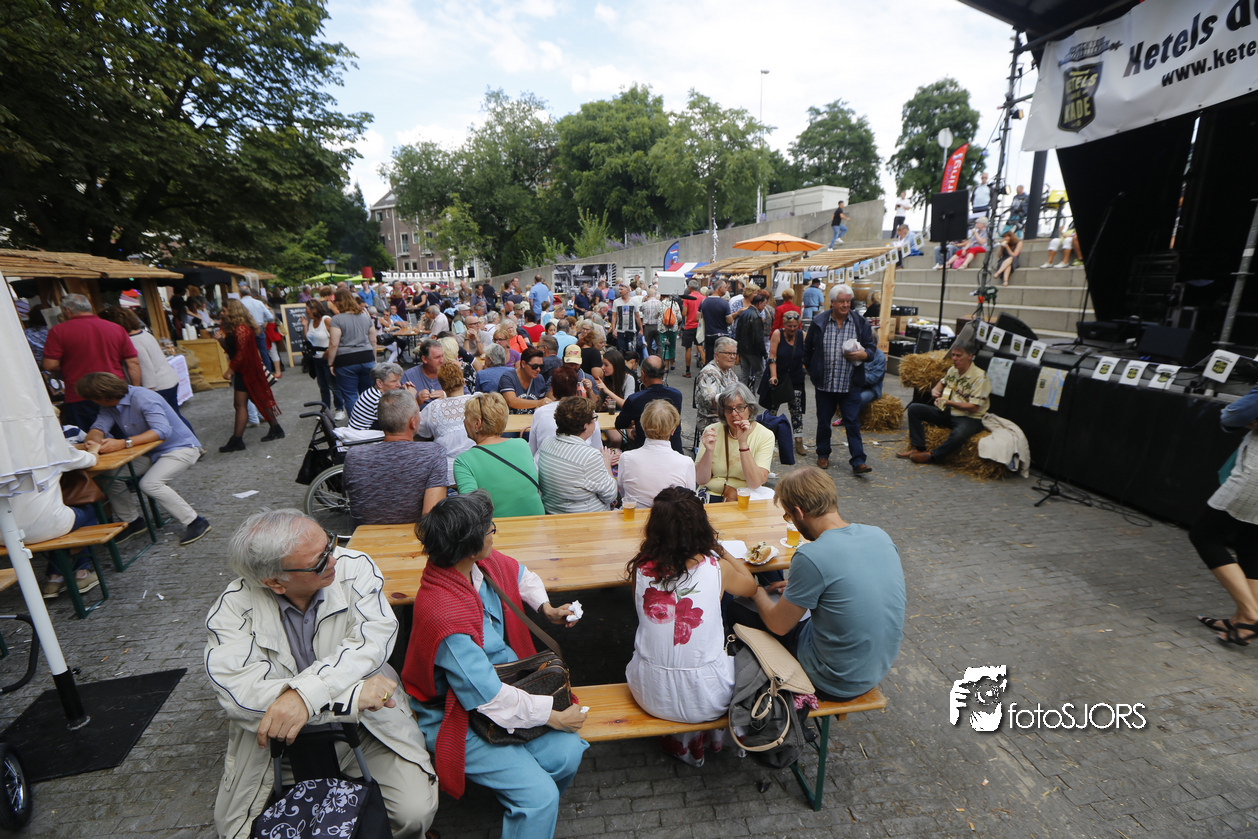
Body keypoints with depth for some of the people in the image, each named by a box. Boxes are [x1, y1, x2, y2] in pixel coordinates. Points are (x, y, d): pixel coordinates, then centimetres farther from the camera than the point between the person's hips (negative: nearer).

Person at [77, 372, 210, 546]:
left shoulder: (142, 398, -22)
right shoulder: (109, 405, 4)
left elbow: (163, 431, -34)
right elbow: (98, 428, -5)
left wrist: (123, 443, -41)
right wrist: (95, 440, -29)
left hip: (181, 448, -8)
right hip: (150, 453, 8)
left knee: (149, 483, -28)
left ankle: (196, 522, -16)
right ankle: (133, 521, 13)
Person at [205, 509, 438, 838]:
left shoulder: (354, 567, -13)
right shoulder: (233, 609, -14)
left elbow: (374, 640, -22)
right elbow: (241, 691, -25)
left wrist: (305, 692, -36)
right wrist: (353, 695, -29)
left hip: (366, 721, 0)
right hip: (277, 738, 1)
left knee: (416, 810, -15)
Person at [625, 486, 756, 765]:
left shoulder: (641, 568, -12)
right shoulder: (717, 567, -16)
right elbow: (750, 586, 8)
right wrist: (719, 549, 18)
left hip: (651, 694, 2)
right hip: (706, 700, -1)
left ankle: (678, 740, 48)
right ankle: (706, 739, 49)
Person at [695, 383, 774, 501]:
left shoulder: (765, 436, -3)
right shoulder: (712, 431, 2)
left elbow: (755, 483, -14)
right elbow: (700, 480, -3)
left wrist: (743, 443, -21)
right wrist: (709, 451, -20)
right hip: (711, 495, 1)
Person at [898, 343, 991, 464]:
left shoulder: (979, 376, -15)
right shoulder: (952, 370, 6)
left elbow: (973, 407, -19)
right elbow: (942, 382, 31)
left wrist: (948, 402, -21)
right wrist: (935, 390, 8)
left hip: (970, 418, -7)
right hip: (948, 413, 7)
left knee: (959, 435, -42)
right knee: (914, 409, -6)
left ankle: (932, 455, -18)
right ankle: (917, 448, -11)